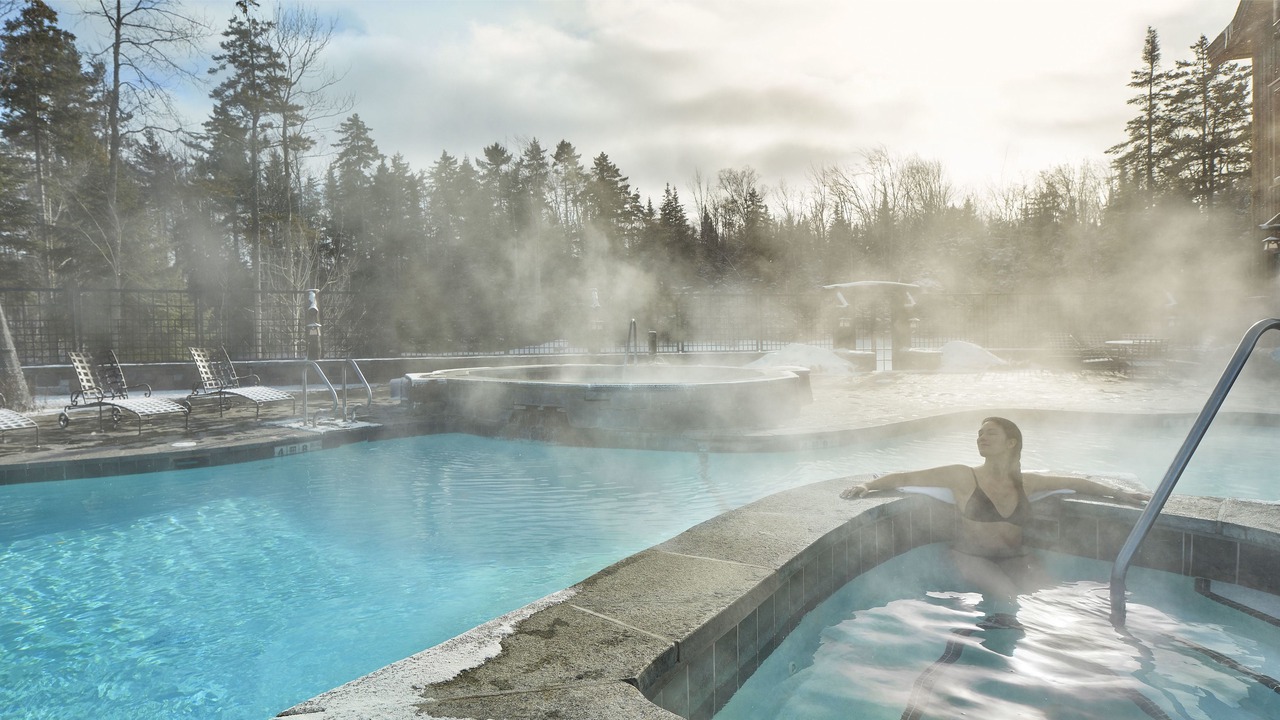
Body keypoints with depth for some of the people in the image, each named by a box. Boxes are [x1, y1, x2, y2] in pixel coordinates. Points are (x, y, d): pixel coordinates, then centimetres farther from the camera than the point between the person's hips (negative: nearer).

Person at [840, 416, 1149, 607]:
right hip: (972, 557, -4)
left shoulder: (1026, 482, 10)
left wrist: (1117, 492, 21)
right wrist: (867, 485, -16)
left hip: (1016, 557, 4)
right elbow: (906, 478, -5)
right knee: (1011, 601, -28)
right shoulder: (964, 477, -2)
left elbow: (1074, 482, 24)